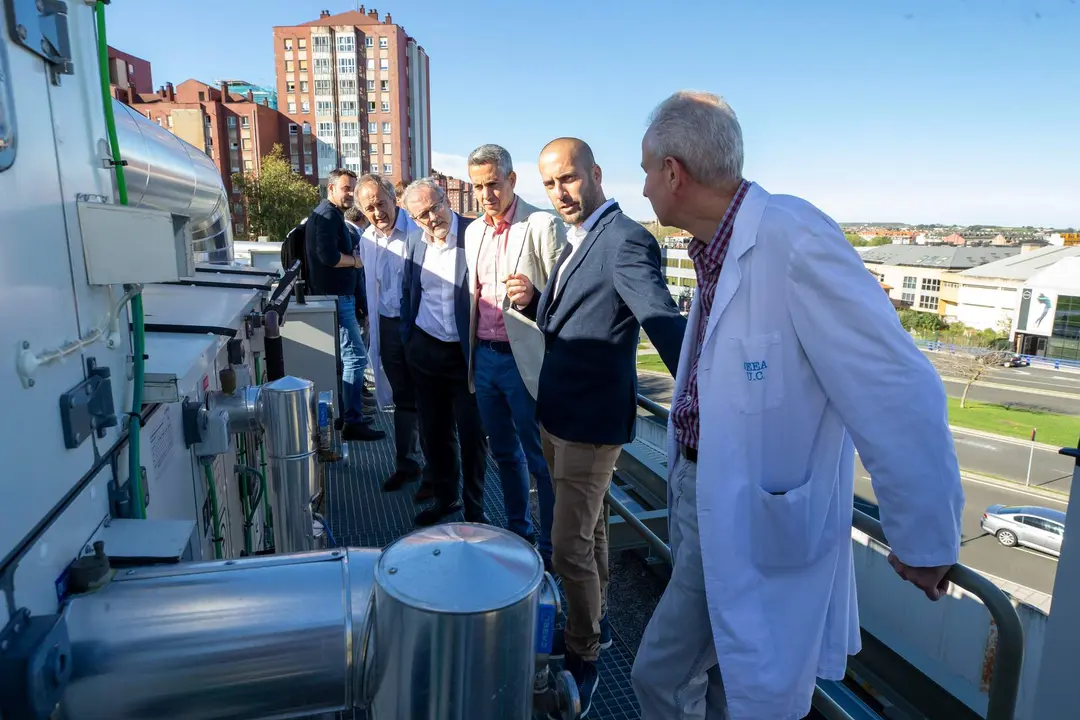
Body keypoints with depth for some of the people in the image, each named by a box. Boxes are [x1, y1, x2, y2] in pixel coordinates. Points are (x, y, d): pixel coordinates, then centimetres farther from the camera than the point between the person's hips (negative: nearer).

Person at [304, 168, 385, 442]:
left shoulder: (332, 215, 19)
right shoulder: (327, 216, -13)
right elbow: (328, 256, -25)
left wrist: (352, 254, 4)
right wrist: (356, 260, -10)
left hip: (336, 295, 11)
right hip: (335, 297, -11)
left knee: (344, 356, 16)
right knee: (356, 356, -11)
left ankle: (341, 412, 25)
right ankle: (353, 422, -8)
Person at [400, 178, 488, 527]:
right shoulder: (415, 241, 4)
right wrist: (407, 338, 14)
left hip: (466, 354, -5)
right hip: (425, 351, 5)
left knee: (472, 434, 4)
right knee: (434, 431, 15)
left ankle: (474, 507, 22)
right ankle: (445, 497, 34)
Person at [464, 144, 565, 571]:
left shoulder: (542, 225, -9)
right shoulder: (473, 232, 13)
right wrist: (472, 353, 16)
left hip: (524, 360, -7)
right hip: (484, 356, 7)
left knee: (540, 459, 4)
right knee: (505, 453, 18)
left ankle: (549, 548, 19)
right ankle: (517, 533, 35)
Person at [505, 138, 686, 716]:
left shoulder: (626, 241, -19)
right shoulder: (577, 240, 11)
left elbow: (664, 322, -31)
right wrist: (532, 300, -5)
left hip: (591, 421, -9)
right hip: (559, 413, 9)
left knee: (570, 547, 0)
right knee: (588, 527, 22)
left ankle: (582, 658, 21)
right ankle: (594, 622, 41)